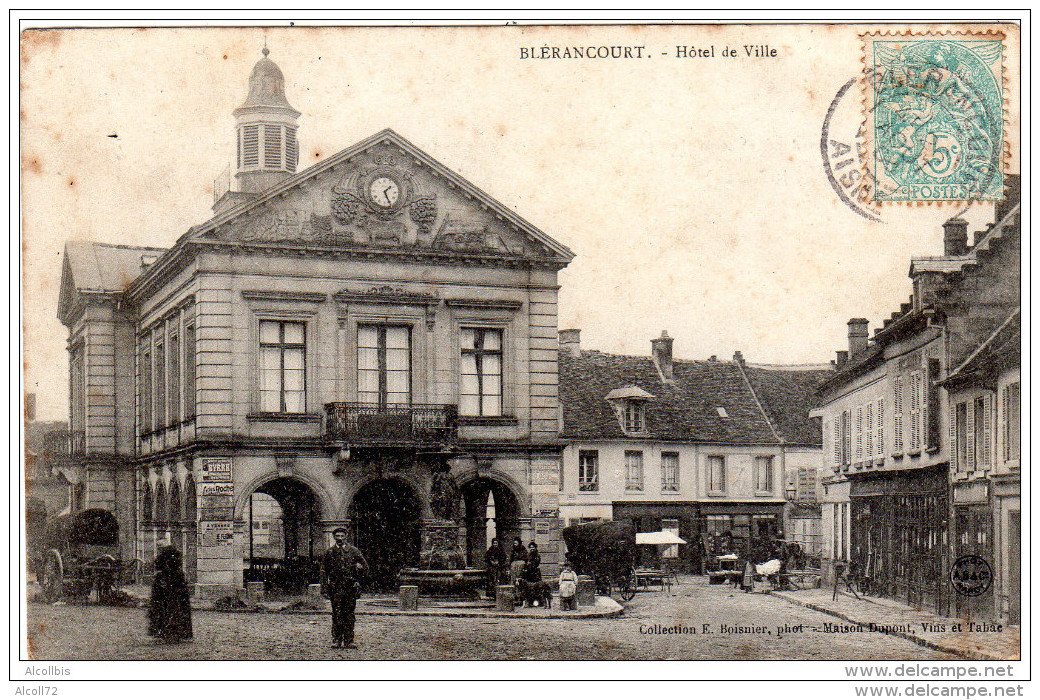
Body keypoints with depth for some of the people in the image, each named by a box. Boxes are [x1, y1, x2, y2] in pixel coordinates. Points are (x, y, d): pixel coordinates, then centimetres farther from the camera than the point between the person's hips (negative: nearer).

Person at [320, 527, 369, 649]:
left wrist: (357, 581, 4)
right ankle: (336, 640, 3)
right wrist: (325, 589, 0)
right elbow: (324, 572, 7)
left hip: (350, 587, 1)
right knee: (337, 614, -2)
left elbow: (365, 566, 14)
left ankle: (349, 641, 5)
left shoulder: (353, 550, 8)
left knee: (349, 614, 1)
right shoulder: (329, 552, 7)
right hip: (336, 587, -1)